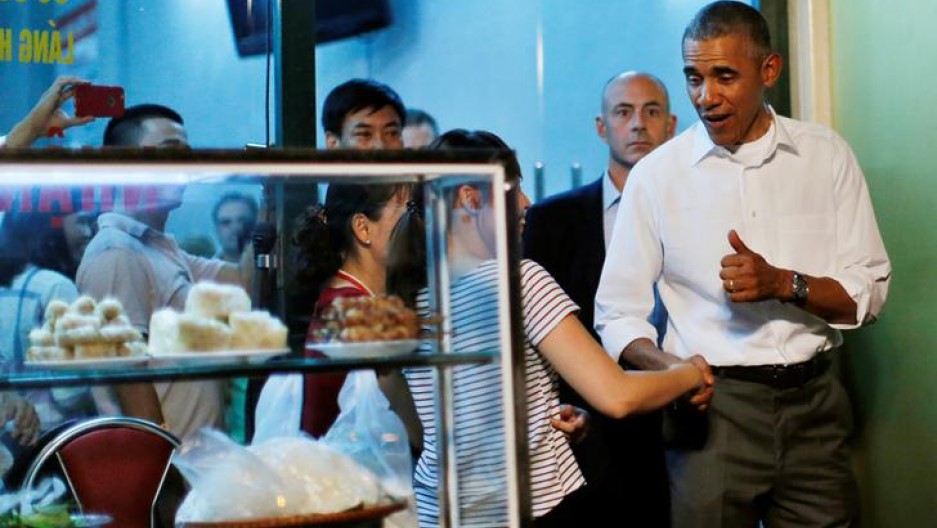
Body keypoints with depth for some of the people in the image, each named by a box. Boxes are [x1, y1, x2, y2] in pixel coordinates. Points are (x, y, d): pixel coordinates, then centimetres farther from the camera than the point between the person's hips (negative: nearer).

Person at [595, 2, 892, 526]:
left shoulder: (827, 156, 2)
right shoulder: (657, 174, -1)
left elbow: (868, 294, 2)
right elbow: (618, 312, -1)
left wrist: (783, 283, -15)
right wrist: (668, 369, -20)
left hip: (815, 403, 2)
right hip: (714, 405, -1)